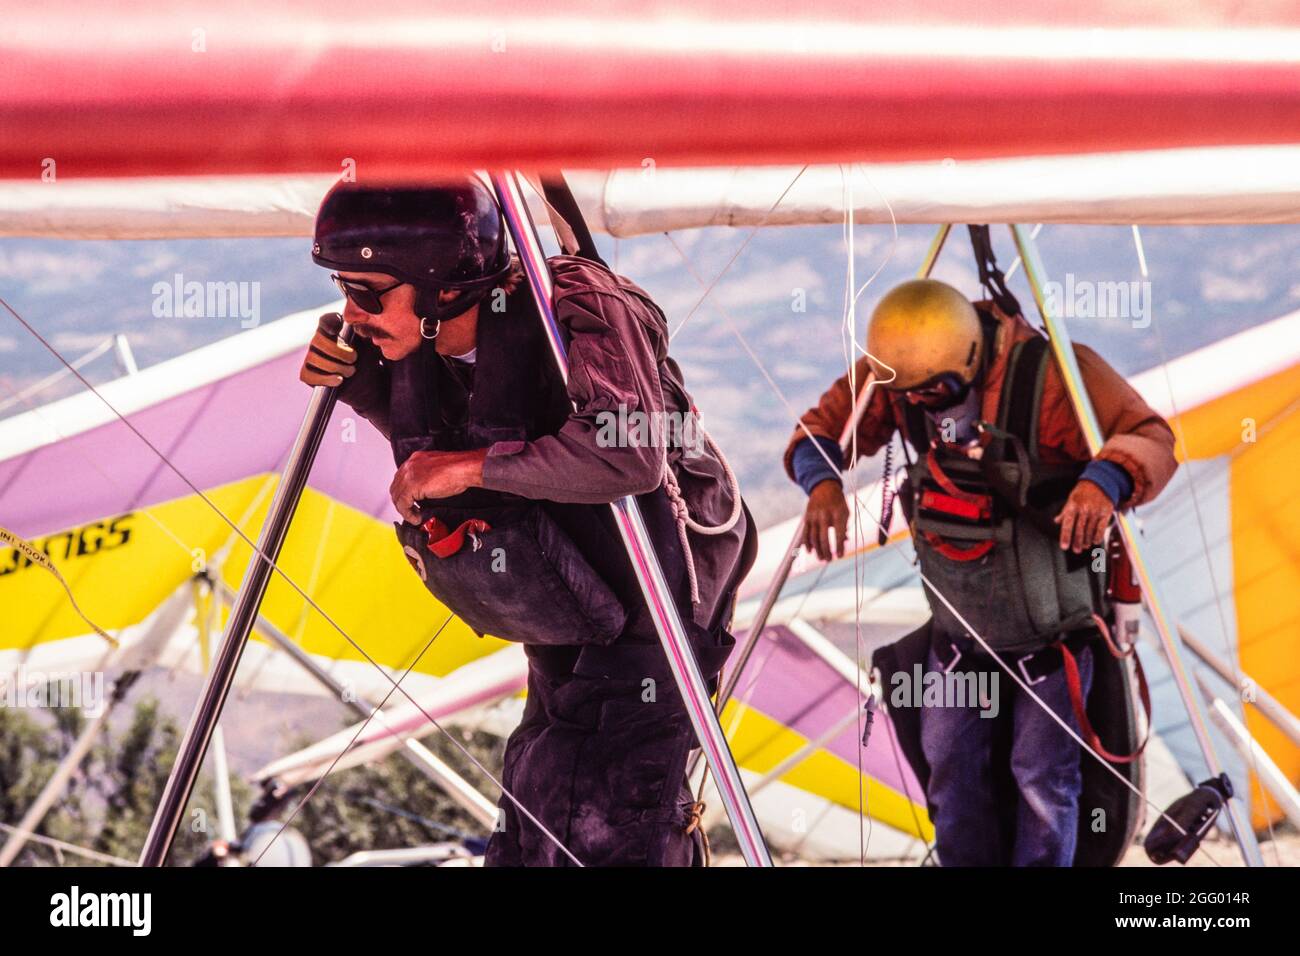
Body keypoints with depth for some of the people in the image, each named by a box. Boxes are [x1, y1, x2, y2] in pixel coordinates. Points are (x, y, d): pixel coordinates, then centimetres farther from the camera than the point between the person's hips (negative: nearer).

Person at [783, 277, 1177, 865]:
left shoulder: (1052, 372, -24)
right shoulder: (892, 368, -8)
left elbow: (1152, 438, -26)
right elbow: (821, 428, 1)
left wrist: (1105, 480, -47)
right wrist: (822, 481, -21)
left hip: (1049, 622, -5)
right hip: (957, 623, 5)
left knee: (1042, 772, -5)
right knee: (949, 761, 7)